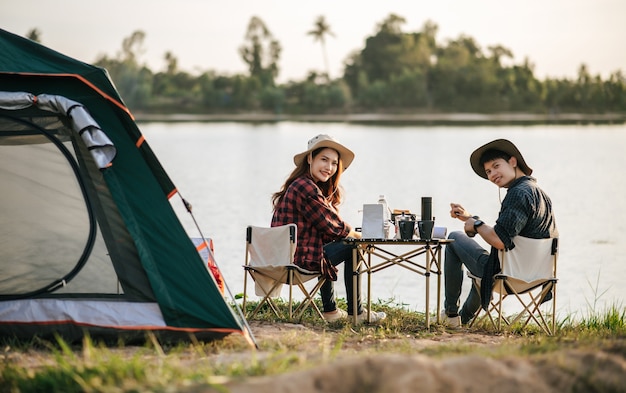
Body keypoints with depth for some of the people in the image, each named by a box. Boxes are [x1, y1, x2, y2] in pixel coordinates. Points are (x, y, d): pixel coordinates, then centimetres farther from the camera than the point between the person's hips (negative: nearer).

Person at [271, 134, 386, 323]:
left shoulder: (296, 185, 15)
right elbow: (332, 226, -12)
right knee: (352, 250, 3)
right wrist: (358, 235, 5)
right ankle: (356, 312, 11)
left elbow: (324, 231, 17)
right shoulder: (307, 187, -18)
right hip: (298, 260, -10)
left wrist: (353, 235, 4)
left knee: (329, 248, 36)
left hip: (281, 256, 10)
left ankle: (330, 310, 41)